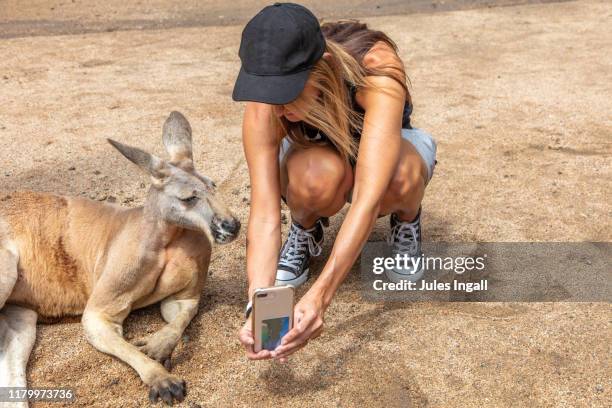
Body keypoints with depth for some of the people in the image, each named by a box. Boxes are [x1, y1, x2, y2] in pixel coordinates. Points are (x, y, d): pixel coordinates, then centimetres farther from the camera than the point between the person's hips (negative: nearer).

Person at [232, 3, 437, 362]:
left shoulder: (376, 70, -39)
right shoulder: (264, 109, -32)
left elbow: (370, 196, -47)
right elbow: (264, 212, -36)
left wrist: (320, 295, -56)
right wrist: (257, 308, -51)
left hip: (386, 146, 0)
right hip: (318, 155, 1)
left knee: (401, 175, -40)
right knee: (316, 176, -39)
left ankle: (407, 221, -2)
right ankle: (305, 231, -3)